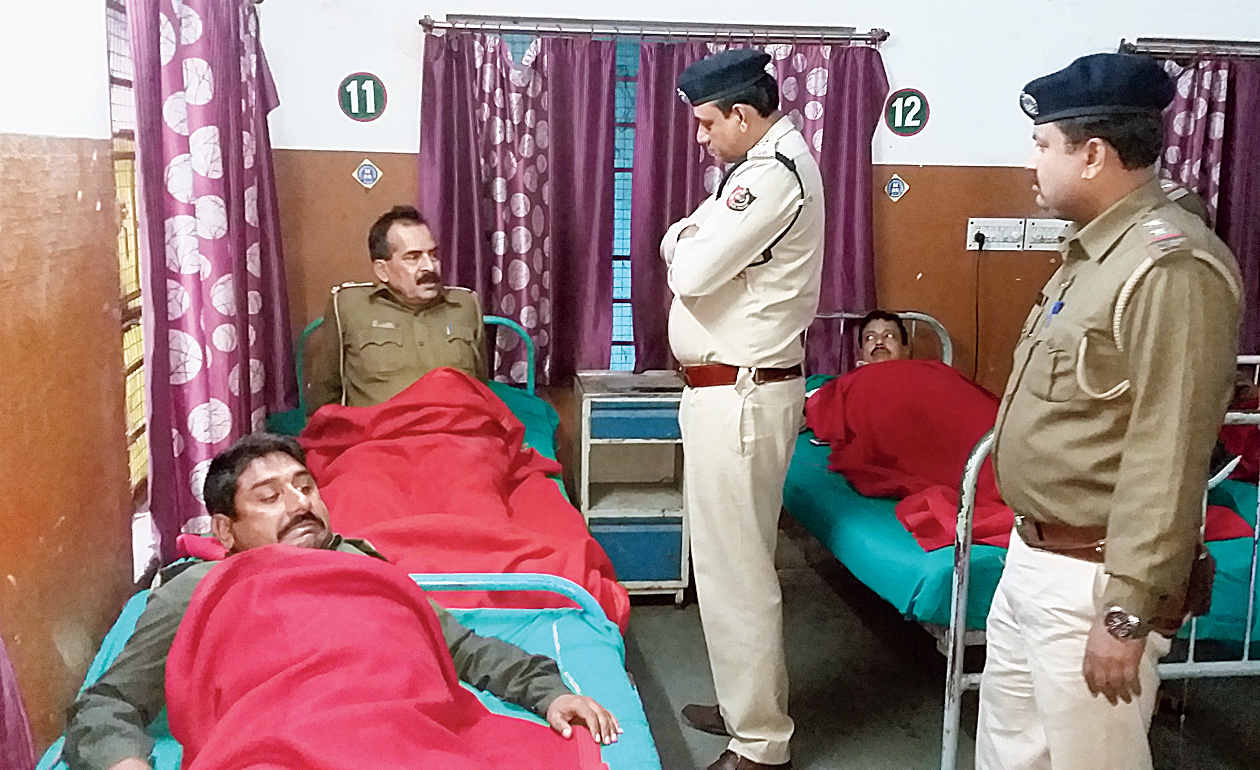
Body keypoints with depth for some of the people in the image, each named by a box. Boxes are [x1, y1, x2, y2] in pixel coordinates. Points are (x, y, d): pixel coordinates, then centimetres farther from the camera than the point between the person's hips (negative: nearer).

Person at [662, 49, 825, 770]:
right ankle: (750, 705, 33)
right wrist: (694, 239, -4)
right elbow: (695, 243, 17)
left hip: (738, 395, -11)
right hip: (748, 387, 11)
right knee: (742, 559, 19)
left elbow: (692, 270, -22)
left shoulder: (774, 173, -19)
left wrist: (686, 240, -2)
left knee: (734, 568, -2)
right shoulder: (777, 160, 14)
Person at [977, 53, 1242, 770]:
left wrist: (1127, 612, -22)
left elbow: (1169, 461, -24)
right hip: (1034, 555, 10)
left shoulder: (1171, 265, -21)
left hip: (1092, 576, -10)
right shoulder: (1096, 249, 10)